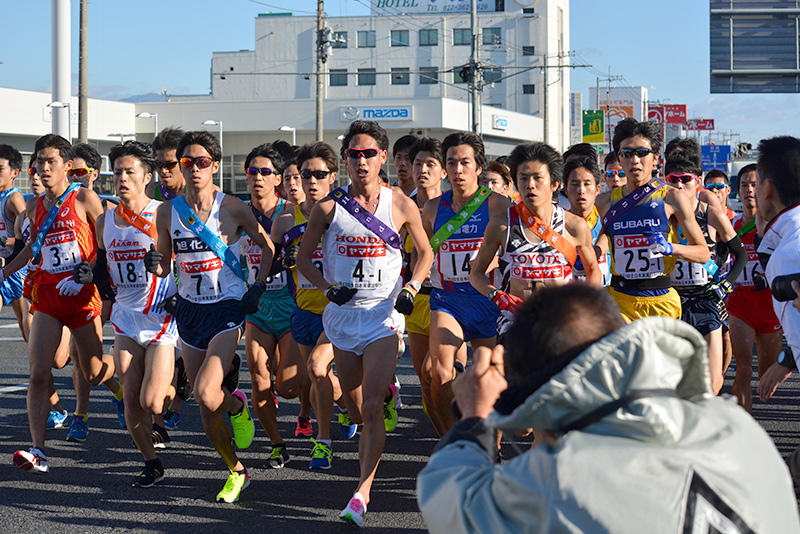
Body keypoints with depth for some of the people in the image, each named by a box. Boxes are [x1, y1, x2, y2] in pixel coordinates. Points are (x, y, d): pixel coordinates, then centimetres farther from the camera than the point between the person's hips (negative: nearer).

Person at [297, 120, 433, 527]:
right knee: (357, 409, 13)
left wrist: (411, 287, -6)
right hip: (342, 312, 2)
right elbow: (303, 259, 7)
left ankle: (362, 493, -13)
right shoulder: (329, 207, -2)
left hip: (384, 314, -2)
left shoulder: (401, 204, -2)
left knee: (371, 408, -14)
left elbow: (425, 252, 11)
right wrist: (328, 288, -10)